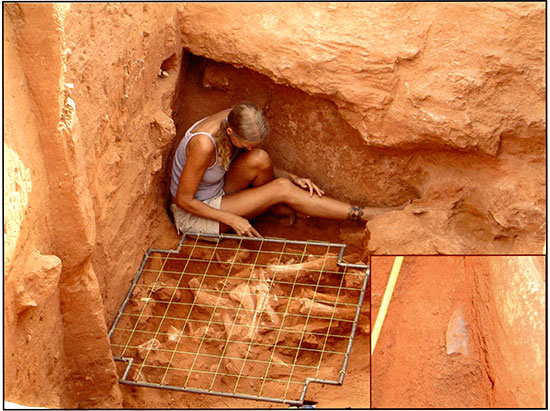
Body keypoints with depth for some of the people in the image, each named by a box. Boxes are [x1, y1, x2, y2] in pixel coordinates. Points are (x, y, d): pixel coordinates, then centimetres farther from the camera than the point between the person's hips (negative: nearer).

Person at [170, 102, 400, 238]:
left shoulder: (236, 120, -12)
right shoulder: (204, 144, -35)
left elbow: (259, 166, 6)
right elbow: (183, 200, -25)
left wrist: (293, 178, -9)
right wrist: (232, 219, -25)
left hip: (217, 193, 7)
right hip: (195, 216, -7)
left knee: (259, 160, -21)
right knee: (281, 189, -19)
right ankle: (364, 215, -15)